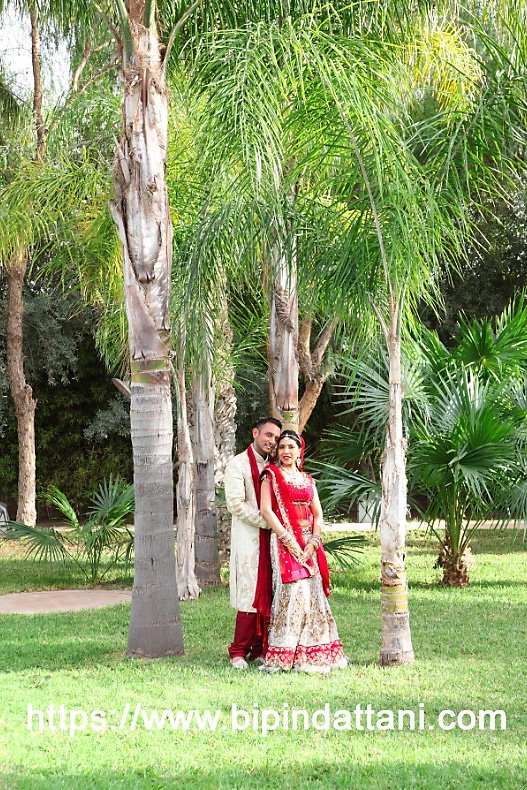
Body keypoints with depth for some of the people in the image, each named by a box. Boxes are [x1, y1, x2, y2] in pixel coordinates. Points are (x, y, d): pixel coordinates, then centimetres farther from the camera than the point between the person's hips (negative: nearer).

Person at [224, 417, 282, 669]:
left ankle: (260, 650, 9)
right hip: (248, 538, -6)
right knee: (251, 595, -8)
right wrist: (267, 522, -13)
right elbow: (236, 504, -12)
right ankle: (238, 652, 0)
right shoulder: (238, 464, -3)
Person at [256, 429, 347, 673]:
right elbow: (266, 509, -9)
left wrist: (313, 542, -5)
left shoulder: (307, 480, 18)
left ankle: (310, 654, 9)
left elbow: (317, 514, 12)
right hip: (284, 541, -5)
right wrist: (289, 539, -16)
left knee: (312, 594, 2)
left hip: (309, 542, 5)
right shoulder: (271, 475, 3)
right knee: (292, 593, -13)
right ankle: (285, 655, -10)